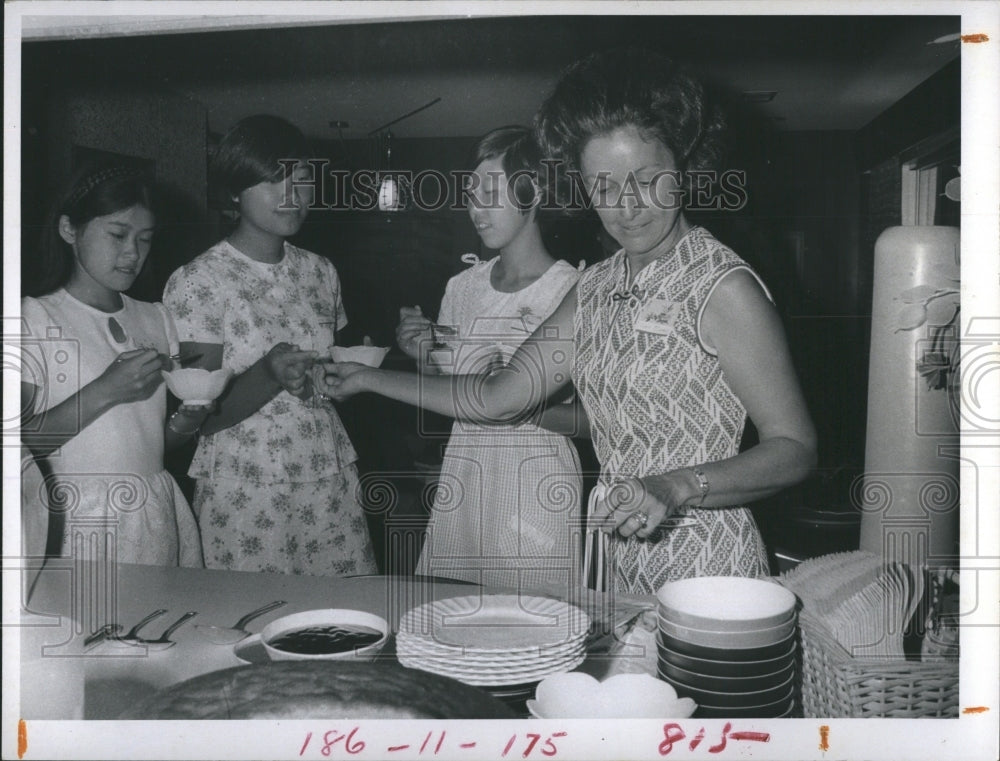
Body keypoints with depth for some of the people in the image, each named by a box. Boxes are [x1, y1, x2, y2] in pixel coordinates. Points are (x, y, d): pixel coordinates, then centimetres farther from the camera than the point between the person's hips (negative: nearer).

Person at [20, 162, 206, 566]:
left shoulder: (155, 319, 10)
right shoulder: (36, 317, -5)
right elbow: (17, 443, -13)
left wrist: (187, 420, -6)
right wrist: (105, 392, -21)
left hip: (154, 520, 4)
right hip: (72, 527, -4)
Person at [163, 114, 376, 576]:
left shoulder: (321, 272, 9)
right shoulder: (195, 283, -7)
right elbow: (202, 416, -10)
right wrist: (270, 375, -26)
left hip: (331, 482, 4)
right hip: (244, 497, -4)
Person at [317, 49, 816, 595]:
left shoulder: (722, 288, -14)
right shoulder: (596, 289, 7)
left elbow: (794, 448, -15)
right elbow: (498, 397, 10)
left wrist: (674, 488, -29)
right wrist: (370, 379, 12)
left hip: (705, 568, -5)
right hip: (619, 565, 6)